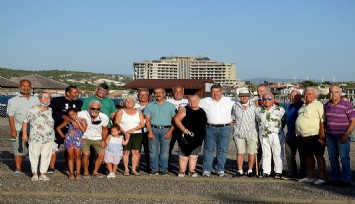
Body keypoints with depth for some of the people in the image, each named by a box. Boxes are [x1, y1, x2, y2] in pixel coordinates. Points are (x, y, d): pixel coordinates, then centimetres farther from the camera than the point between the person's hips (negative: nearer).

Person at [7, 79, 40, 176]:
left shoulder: (36, 100, 13)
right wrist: (13, 130, -9)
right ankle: (18, 169, 10)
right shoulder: (14, 100, 4)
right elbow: (11, 116, -1)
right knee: (18, 150, 1)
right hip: (19, 129, -2)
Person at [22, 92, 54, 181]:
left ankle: (42, 174, 15)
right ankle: (35, 174, 16)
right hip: (36, 138, -4)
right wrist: (24, 134, -5)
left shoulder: (50, 110, 9)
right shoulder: (33, 110, -5)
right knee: (34, 155, 4)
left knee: (46, 156, 5)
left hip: (49, 139, 4)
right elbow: (25, 122, -2)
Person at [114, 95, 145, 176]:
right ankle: (126, 169, -5)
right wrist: (124, 132, -14)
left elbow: (142, 124, 3)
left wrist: (132, 130, -10)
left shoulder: (138, 112, 13)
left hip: (137, 134, 2)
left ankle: (134, 169, -4)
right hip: (124, 135, -2)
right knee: (126, 151, -8)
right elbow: (117, 123, -2)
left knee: (136, 151, -7)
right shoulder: (121, 111, 8)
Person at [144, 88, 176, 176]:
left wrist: (170, 131, -8)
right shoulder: (149, 105, 12)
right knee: (153, 150, -1)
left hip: (166, 129, -1)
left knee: (165, 151, -1)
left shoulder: (170, 106, 10)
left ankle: (163, 169, 5)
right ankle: (154, 169, 4)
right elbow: (147, 120, 6)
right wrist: (150, 131, -7)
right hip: (154, 129, 1)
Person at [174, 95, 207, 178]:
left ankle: (192, 170, 18)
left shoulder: (202, 112, 12)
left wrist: (203, 134, 12)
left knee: (194, 154, 9)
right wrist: (183, 129, -16)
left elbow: (205, 123, 20)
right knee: (184, 153, -2)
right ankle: (182, 170, 7)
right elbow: (176, 119, -8)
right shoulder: (185, 111, -3)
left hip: (198, 137, 4)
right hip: (186, 136, -4)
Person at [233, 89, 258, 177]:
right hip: (239, 133, 2)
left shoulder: (253, 106, 0)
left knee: (251, 153, 0)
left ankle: (250, 170, 12)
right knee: (240, 152, 2)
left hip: (251, 133, -1)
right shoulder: (236, 106, 6)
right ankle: (240, 171, 9)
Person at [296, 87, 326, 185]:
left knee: (319, 156, -3)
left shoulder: (318, 105, -6)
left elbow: (322, 121, -13)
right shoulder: (303, 106, 19)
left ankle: (322, 177, 1)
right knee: (308, 156, 13)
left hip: (314, 135, -8)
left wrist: (321, 134, -20)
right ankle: (310, 176, 23)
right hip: (302, 136, 8)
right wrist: (298, 134, 18)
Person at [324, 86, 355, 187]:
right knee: (332, 158, 10)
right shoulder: (327, 105, 10)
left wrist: (346, 134, -16)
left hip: (342, 137, -6)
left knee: (344, 158, -4)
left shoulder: (346, 105, -8)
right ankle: (335, 179, 19)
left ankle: (346, 180, 2)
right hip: (330, 136, 6)